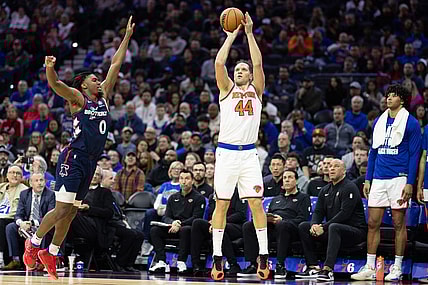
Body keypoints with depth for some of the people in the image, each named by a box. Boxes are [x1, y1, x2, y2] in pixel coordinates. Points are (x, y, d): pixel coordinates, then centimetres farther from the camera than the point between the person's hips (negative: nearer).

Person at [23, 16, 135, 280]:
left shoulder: (103, 96, 15)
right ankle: (34, 243, 7)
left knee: (72, 211, 9)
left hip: (91, 161, 7)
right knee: (62, 209, -10)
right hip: (74, 157, -7)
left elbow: (116, 65, 16)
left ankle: (51, 253, 16)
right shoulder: (78, 99, -3)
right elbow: (55, 84, -20)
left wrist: (128, 36, 16)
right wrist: (50, 68, -41)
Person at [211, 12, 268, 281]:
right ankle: (217, 256, 3)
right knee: (221, 204, 1)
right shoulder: (227, 89, 11)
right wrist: (232, 36, 3)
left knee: (256, 203, -4)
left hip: (249, 154, 0)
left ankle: (263, 255, -3)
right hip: (226, 152, 0)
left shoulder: (256, 90, 12)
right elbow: (219, 62, -3)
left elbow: (258, 63, -1)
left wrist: (250, 33, -1)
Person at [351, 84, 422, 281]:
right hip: (378, 179, 6)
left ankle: (397, 268, 8)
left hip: (399, 178, -5)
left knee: (399, 224, 1)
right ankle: (370, 268, 7)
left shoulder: (411, 123, -3)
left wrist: (410, 183, -13)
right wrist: (368, 179, 12)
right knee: (372, 223, 3)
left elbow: (414, 155, -6)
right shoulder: (379, 122, 14)